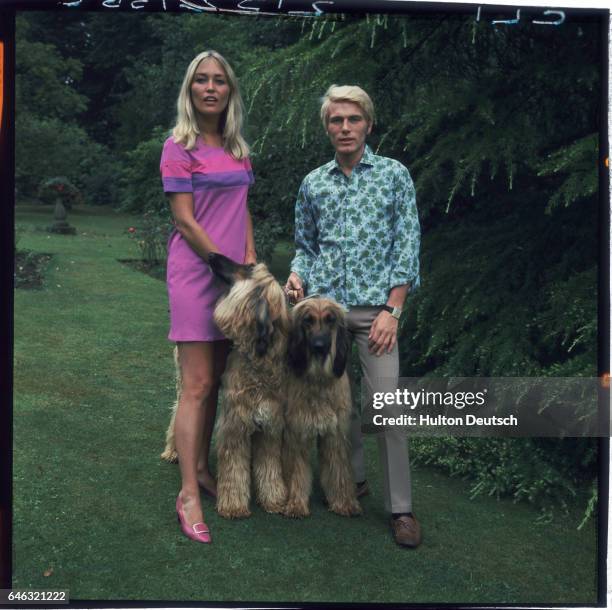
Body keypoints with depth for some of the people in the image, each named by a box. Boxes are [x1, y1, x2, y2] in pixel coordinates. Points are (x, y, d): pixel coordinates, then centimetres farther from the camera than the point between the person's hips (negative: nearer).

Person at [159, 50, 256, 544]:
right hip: (197, 272, -6)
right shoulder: (179, 147, -6)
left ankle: (200, 467, 24)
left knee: (217, 379, 11)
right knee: (198, 384, -7)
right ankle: (188, 494, -1)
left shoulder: (237, 148, 14)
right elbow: (185, 221, -11)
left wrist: (250, 261, 5)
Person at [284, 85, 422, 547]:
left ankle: (401, 508, 2)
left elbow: (407, 245, -2)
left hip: (375, 306, -3)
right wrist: (297, 276, -3)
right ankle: (353, 477, 29)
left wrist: (392, 309, -11)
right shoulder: (313, 183, 13)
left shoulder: (394, 175, 3)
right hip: (322, 304, 4)